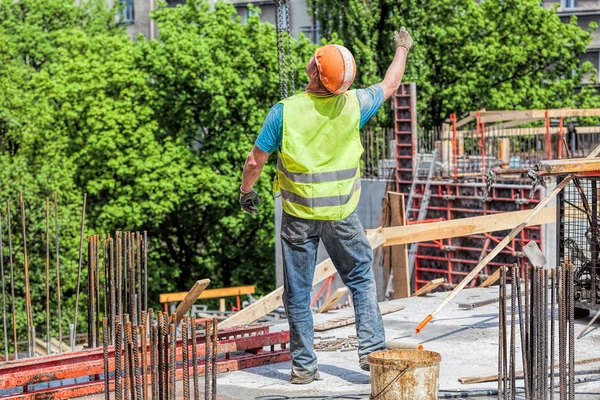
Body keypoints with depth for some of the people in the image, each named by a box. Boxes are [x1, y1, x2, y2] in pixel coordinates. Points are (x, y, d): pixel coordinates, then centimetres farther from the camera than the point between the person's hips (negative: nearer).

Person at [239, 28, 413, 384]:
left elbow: (256, 161, -8)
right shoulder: (353, 105, -9)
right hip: (341, 214, 1)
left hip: (299, 215, -1)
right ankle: (371, 349, 12)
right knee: (362, 280, 17)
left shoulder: (285, 111, -15)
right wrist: (402, 50, 28)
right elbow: (390, 85, 11)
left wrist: (246, 192, 12)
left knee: (298, 292, 9)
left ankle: (304, 365, 14)